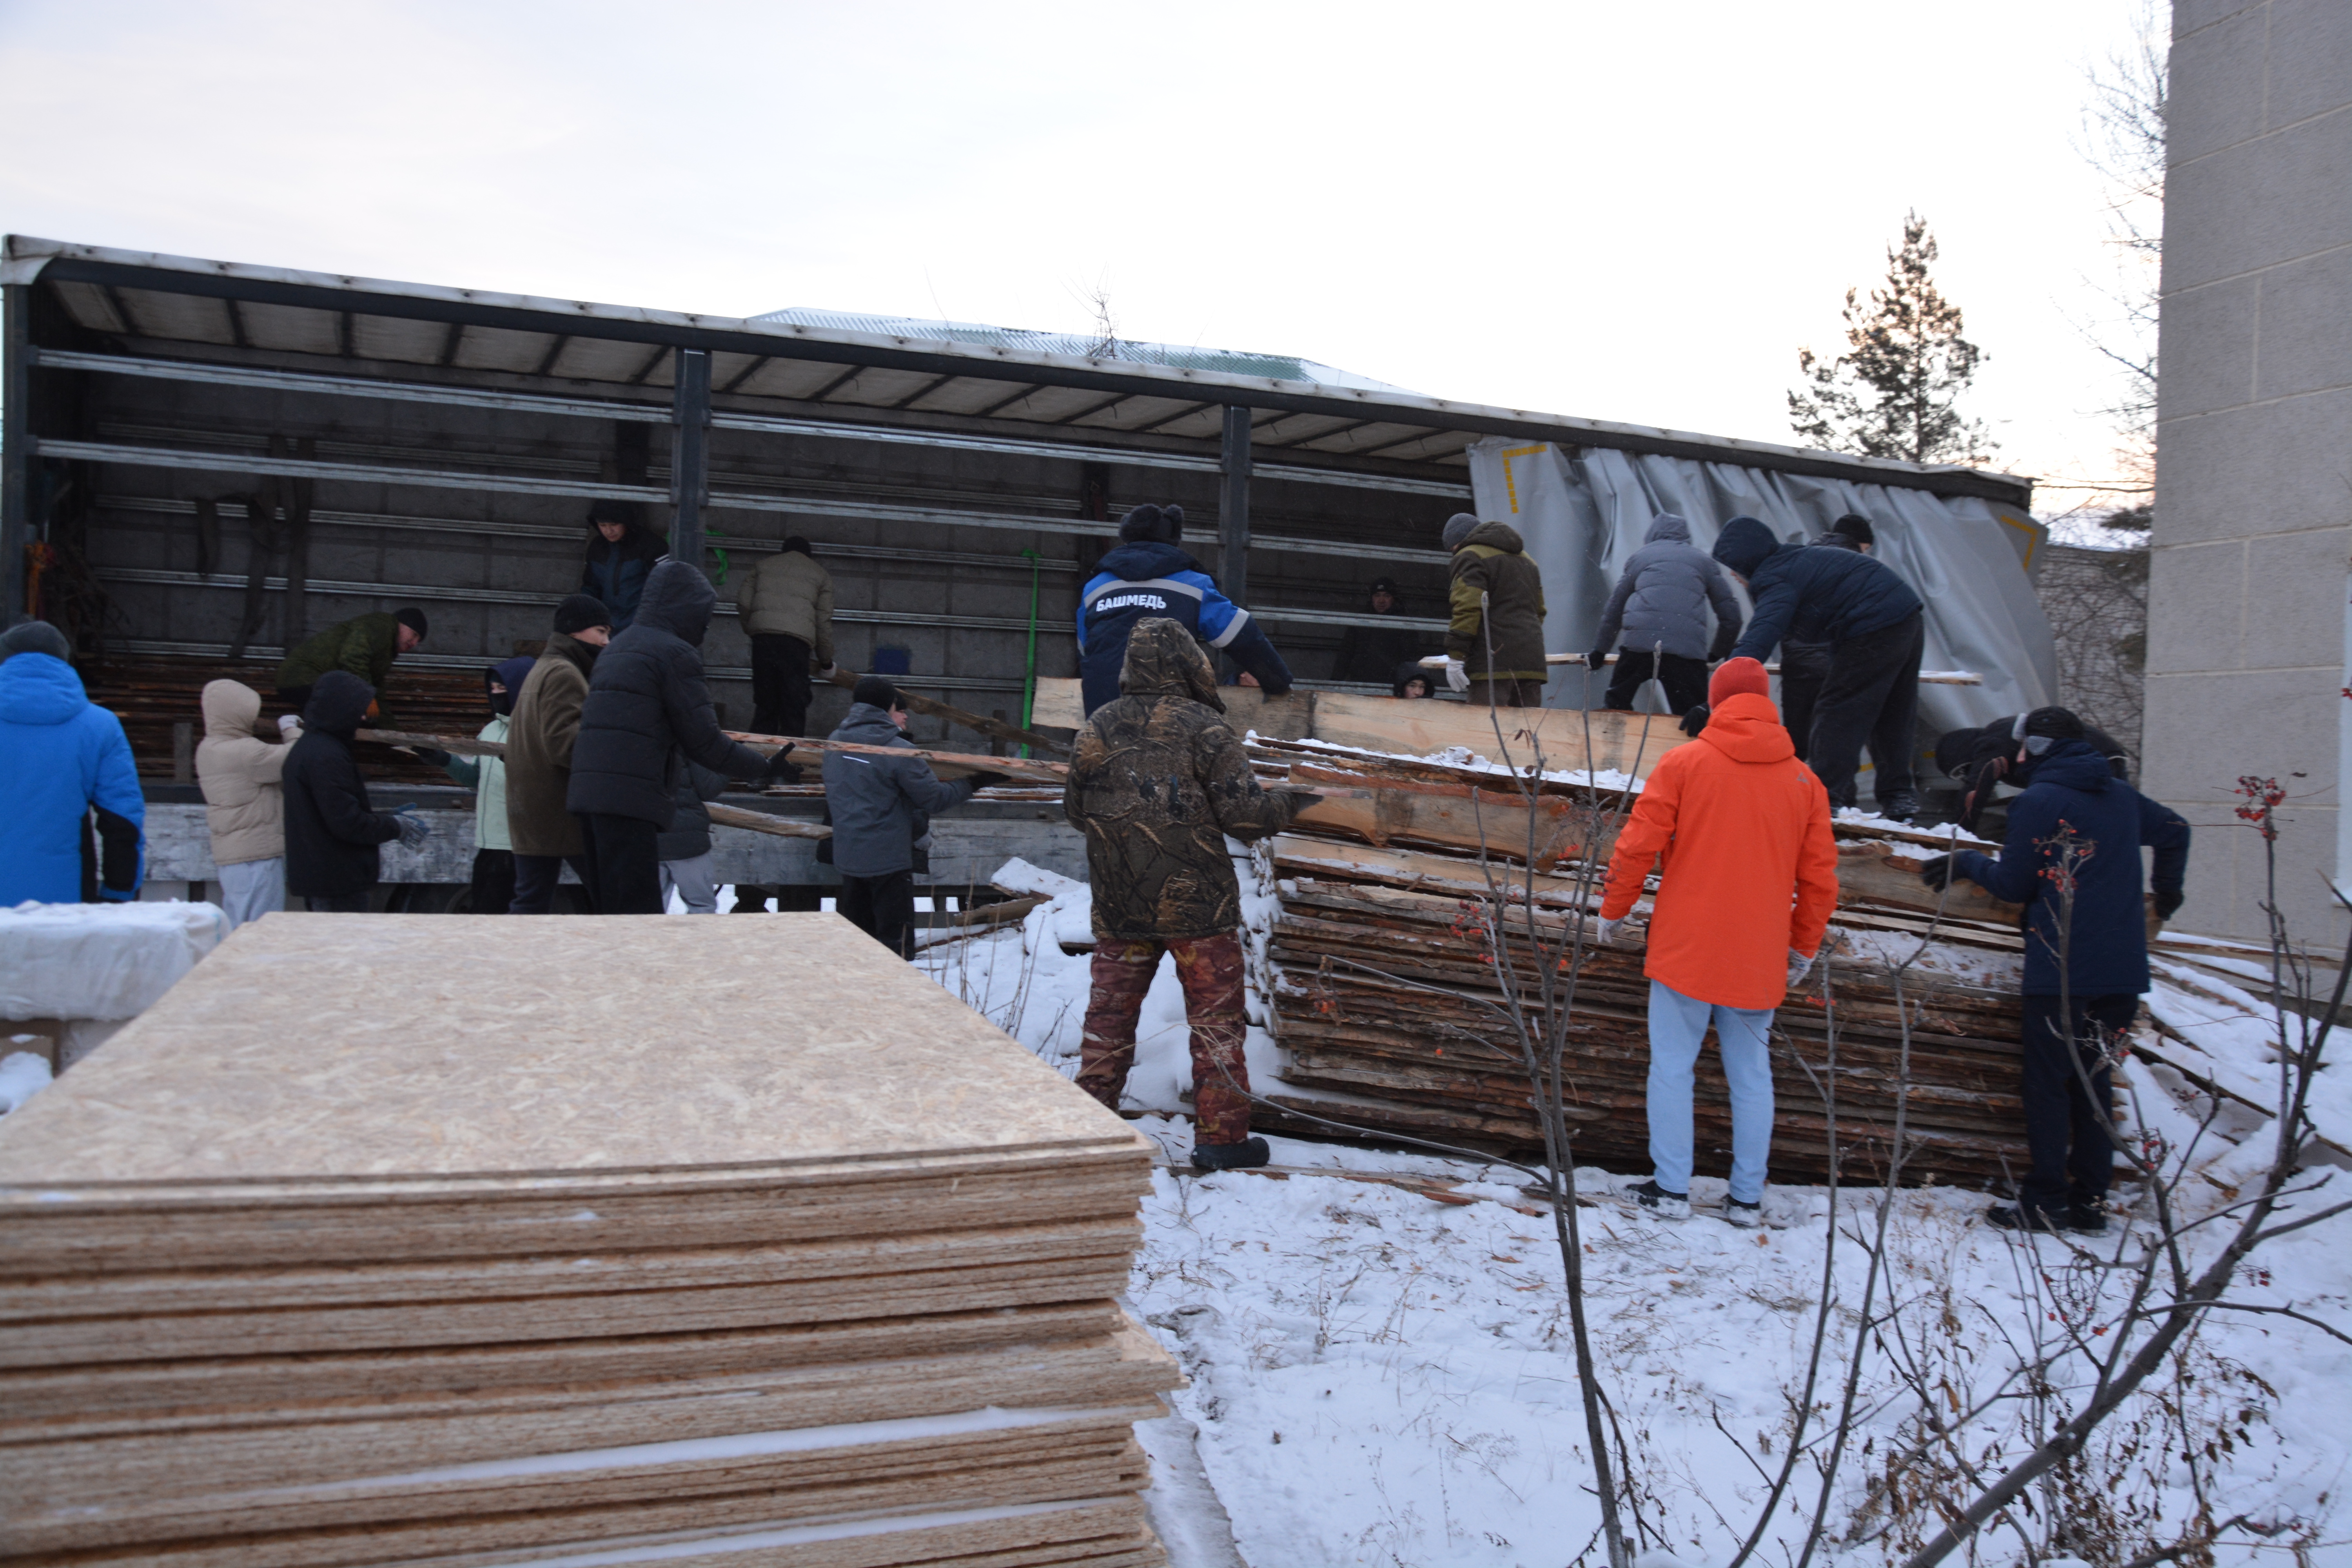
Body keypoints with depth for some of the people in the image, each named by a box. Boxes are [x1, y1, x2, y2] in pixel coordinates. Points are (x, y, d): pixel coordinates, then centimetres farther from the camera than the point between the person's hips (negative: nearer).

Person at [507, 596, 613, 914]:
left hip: (529, 815, 10)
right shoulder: (564, 674, -11)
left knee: (529, 903, 9)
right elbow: (561, 742, -21)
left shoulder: (540, 670, 23)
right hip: (565, 814, -10)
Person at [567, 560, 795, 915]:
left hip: (589, 790, 9)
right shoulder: (675, 653, -5)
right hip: (630, 798, -9)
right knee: (639, 912, -10)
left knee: (612, 912, 12)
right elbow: (703, 741, -7)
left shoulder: (615, 649, 22)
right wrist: (764, 769, 4)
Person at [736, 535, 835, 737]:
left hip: (762, 632, 2)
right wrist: (827, 661, 21)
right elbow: (824, 621, 13)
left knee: (764, 702, 8)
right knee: (794, 704, 0)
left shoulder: (763, 566, 26)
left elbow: (743, 603, 13)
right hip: (798, 637, -2)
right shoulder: (821, 575, 20)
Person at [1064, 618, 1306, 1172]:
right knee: (1215, 1017, 5)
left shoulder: (1098, 728, 4)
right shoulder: (1204, 727, -10)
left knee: (1110, 1012, 13)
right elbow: (1242, 813, -13)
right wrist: (1287, 808, 6)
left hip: (1117, 903, 4)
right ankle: (1222, 1136, 9)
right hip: (1196, 901, -4)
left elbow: (1075, 809, 13)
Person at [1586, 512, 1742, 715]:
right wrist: (1716, 655, 33)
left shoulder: (1640, 556, 24)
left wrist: (1599, 653, 36)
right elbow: (1730, 614, 20)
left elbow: (1614, 608, 27)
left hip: (1637, 644, 0)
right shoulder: (1704, 560, 23)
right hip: (1689, 651, 0)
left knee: (1616, 707, 16)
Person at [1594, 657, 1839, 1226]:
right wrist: (1804, 947, 20)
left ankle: (1671, 1188, 8)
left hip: (1685, 949, -3)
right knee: (1752, 1075, 12)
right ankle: (1747, 1197, 16)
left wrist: (1613, 909, 8)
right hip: (1760, 960, 3)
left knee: (1672, 1066, 6)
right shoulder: (1803, 780, 5)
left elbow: (1638, 845, -6)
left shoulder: (1683, 763, -5)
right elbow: (1820, 876, 9)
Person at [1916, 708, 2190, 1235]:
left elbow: (2014, 885, -4)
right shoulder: (2121, 796, 12)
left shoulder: (2037, 801, -9)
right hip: (2122, 968, 6)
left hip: (2061, 968, -6)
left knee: (2048, 1082, 1)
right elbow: (2174, 830, 29)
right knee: (2094, 1079, 12)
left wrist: (1965, 862, 12)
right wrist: (2167, 892, 42)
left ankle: (2046, 1201, 2)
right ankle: (2091, 1201, 14)